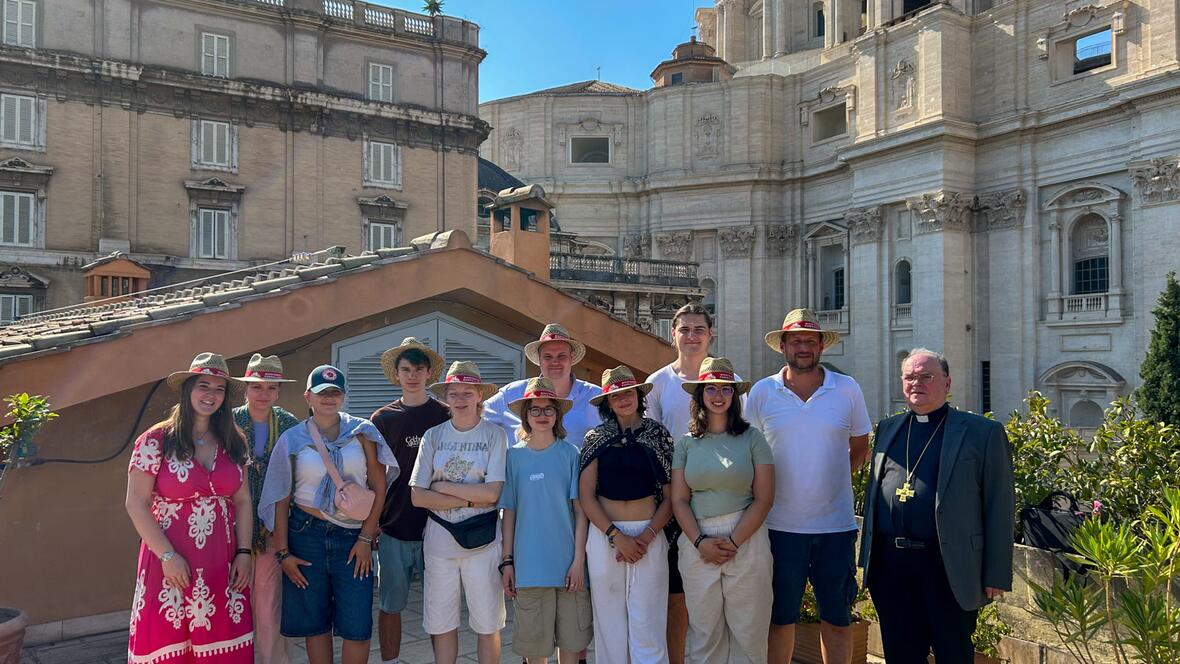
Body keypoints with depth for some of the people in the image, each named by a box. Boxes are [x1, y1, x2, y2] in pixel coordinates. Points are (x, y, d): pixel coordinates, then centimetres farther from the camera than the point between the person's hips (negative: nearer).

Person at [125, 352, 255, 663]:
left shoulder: (233, 442, 7)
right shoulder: (156, 440, -6)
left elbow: (242, 501, 9)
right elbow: (136, 504, -7)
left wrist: (244, 552, 2)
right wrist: (167, 556, -12)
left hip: (223, 566, 4)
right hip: (172, 566, -3)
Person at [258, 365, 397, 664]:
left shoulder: (362, 432, 2)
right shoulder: (292, 439, 3)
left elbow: (379, 487, 1)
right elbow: (280, 499, 3)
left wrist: (365, 538, -4)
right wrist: (283, 552, -1)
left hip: (352, 536, 0)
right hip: (306, 534, 1)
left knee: (357, 628, -3)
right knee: (315, 623, 10)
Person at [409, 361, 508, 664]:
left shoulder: (495, 435, -4)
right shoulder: (433, 436, 2)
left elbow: (491, 493, -13)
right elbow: (417, 496, -4)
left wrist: (442, 486, -9)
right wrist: (470, 500, -12)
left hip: (482, 539, -2)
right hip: (439, 538, 2)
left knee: (487, 625, 8)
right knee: (442, 624, 11)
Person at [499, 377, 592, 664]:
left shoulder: (569, 454, 0)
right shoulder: (514, 455, 3)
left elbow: (580, 511, 0)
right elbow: (509, 512, 6)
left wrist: (579, 559, -6)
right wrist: (507, 561, 4)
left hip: (568, 562, 0)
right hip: (529, 563, 0)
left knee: (571, 639, 8)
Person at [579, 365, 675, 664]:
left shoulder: (658, 435, 5)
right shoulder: (596, 438, 5)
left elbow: (670, 495, 3)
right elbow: (585, 495, 1)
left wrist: (647, 537, -9)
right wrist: (617, 536, -9)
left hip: (649, 536, -1)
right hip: (605, 535, 1)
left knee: (648, 626, -2)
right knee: (609, 624, 6)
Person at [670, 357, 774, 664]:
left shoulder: (752, 438, 1)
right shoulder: (687, 443, 8)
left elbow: (764, 498, -3)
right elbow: (679, 500, 4)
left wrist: (733, 542, -11)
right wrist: (700, 542, -9)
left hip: (745, 539, -2)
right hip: (698, 543, 2)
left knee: (748, 631, 3)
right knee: (704, 632, 9)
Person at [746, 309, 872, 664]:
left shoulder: (848, 389, 0)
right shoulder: (761, 392, -1)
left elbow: (860, 448, 11)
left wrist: (833, 478, 2)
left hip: (835, 524, 0)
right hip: (780, 525, 0)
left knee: (837, 618, 11)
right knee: (780, 618, 12)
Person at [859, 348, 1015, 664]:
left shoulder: (982, 432, -2)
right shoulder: (888, 428, 13)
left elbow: (999, 506, -4)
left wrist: (997, 576, -8)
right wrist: (869, 556, 11)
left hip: (948, 568, -4)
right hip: (890, 564, 4)